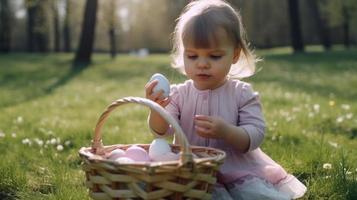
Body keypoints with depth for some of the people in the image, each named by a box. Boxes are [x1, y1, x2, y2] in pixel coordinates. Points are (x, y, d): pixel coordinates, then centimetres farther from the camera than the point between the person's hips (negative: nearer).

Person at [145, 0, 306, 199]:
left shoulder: (242, 93, -3)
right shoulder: (179, 94, 1)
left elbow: (255, 136, -11)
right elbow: (161, 131, -10)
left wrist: (226, 131, -30)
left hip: (239, 173, 1)